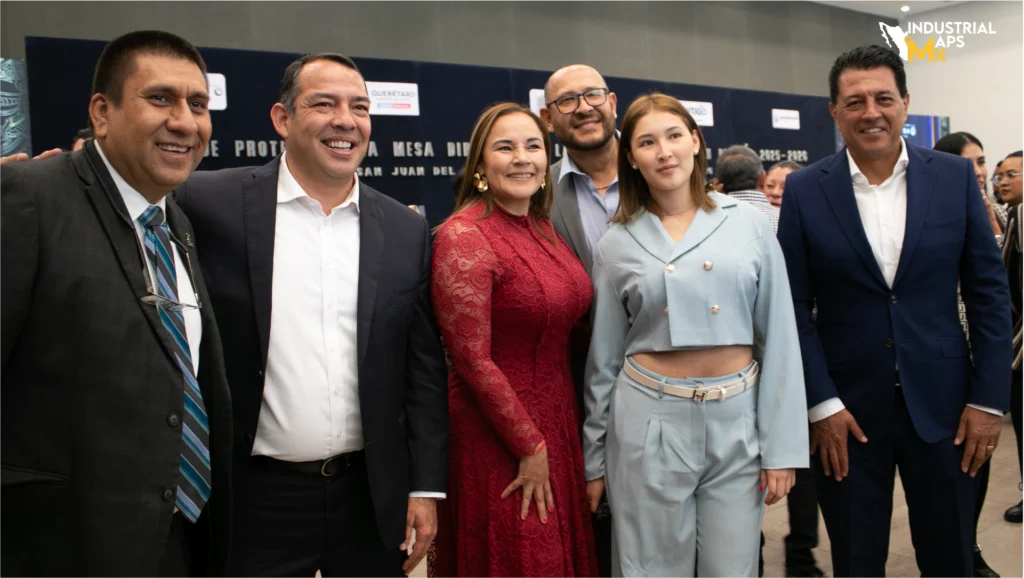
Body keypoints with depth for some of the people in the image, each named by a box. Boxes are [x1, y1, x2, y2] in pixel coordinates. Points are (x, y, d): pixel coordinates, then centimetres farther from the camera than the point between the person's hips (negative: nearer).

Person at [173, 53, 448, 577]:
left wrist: (426, 487, 2)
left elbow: (423, 371, 3)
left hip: (373, 498, 3)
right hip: (254, 498, -2)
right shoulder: (212, 204, -7)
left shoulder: (407, 230, 2)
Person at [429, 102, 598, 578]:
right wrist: (531, 447, -13)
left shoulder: (543, 228, 6)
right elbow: (473, 360, -17)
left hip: (558, 423, 7)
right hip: (498, 437, -7)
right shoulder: (463, 236, -16)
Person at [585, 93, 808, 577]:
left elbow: (779, 340, 1)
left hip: (738, 423, 1)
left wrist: (782, 446, -2)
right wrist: (594, 460, 8)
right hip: (650, 426, 0)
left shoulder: (749, 225, 0)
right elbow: (605, 359, 5)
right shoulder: (616, 245, 0)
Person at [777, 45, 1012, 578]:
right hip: (847, 410, -1)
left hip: (941, 402, 1)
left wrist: (989, 398, -2)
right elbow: (794, 307, -4)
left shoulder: (955, 177, 0)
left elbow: (988, 291, 2)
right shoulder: (804, 190, -4)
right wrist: (821, 403, -9)